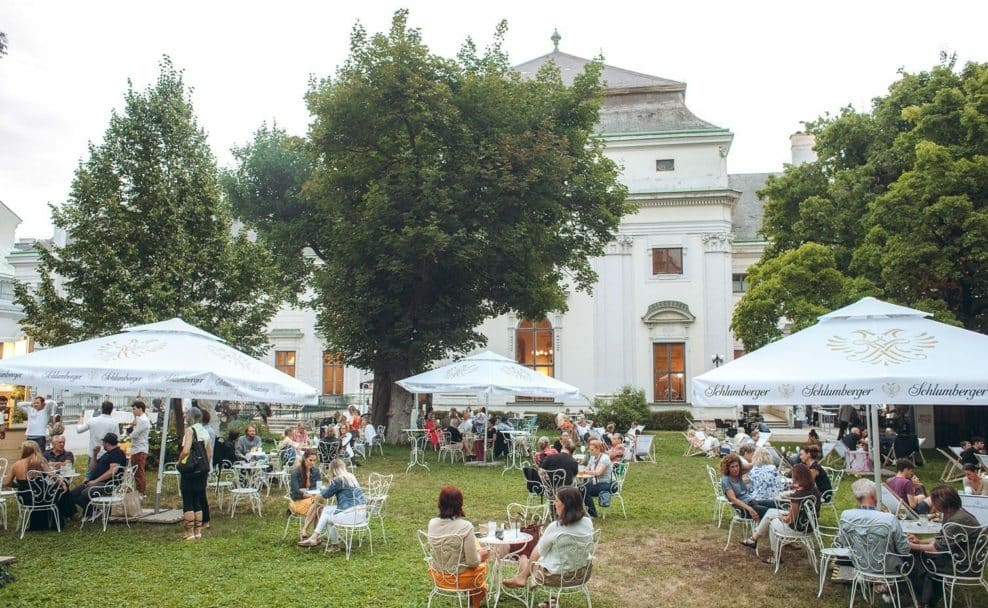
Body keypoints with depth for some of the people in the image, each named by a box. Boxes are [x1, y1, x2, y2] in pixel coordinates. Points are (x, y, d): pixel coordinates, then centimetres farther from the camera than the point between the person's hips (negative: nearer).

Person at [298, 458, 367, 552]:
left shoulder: (338, 480, -11)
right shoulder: (351, 476, 13)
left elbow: (325, 495, 1)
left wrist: (324, 489, 23)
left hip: (352, 514, -8)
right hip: (360, 512, 8)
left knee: (328, 517, 19)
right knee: (326, 509, 17)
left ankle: (335, 545, 31)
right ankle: (314, 537, 17)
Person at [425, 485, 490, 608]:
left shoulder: (432, 523, -10)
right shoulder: (465, 526, -25)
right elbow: (473, 562, -21)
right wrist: (480, 556, 2)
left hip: (438, 576, 5)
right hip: (460, 577, -5)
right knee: (481, 566, 28)